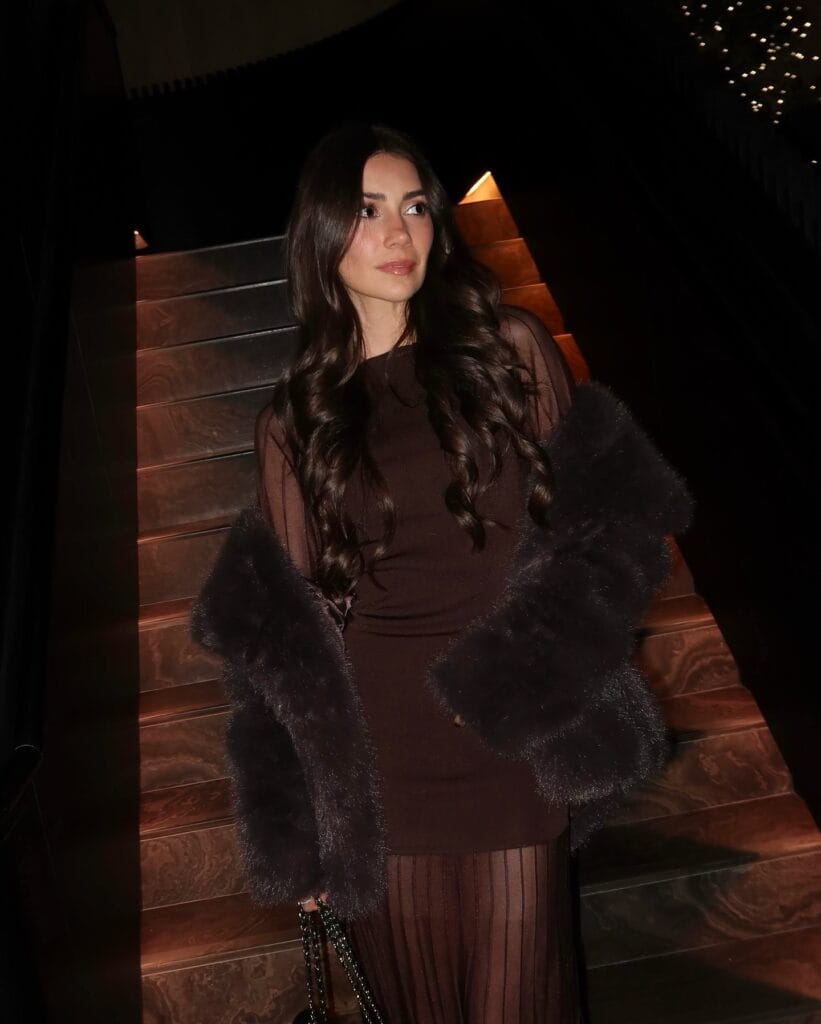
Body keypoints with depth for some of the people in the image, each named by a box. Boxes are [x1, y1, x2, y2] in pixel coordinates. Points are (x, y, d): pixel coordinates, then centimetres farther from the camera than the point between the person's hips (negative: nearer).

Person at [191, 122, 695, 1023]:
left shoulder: (511, 349, 3)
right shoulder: (294, 418, 6)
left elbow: (598, 524, 2)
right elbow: (289, 631, 6)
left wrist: (518, 672, -14)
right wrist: (291, 829, 4)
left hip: (513, 749, -1)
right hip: (373, 768, 1)